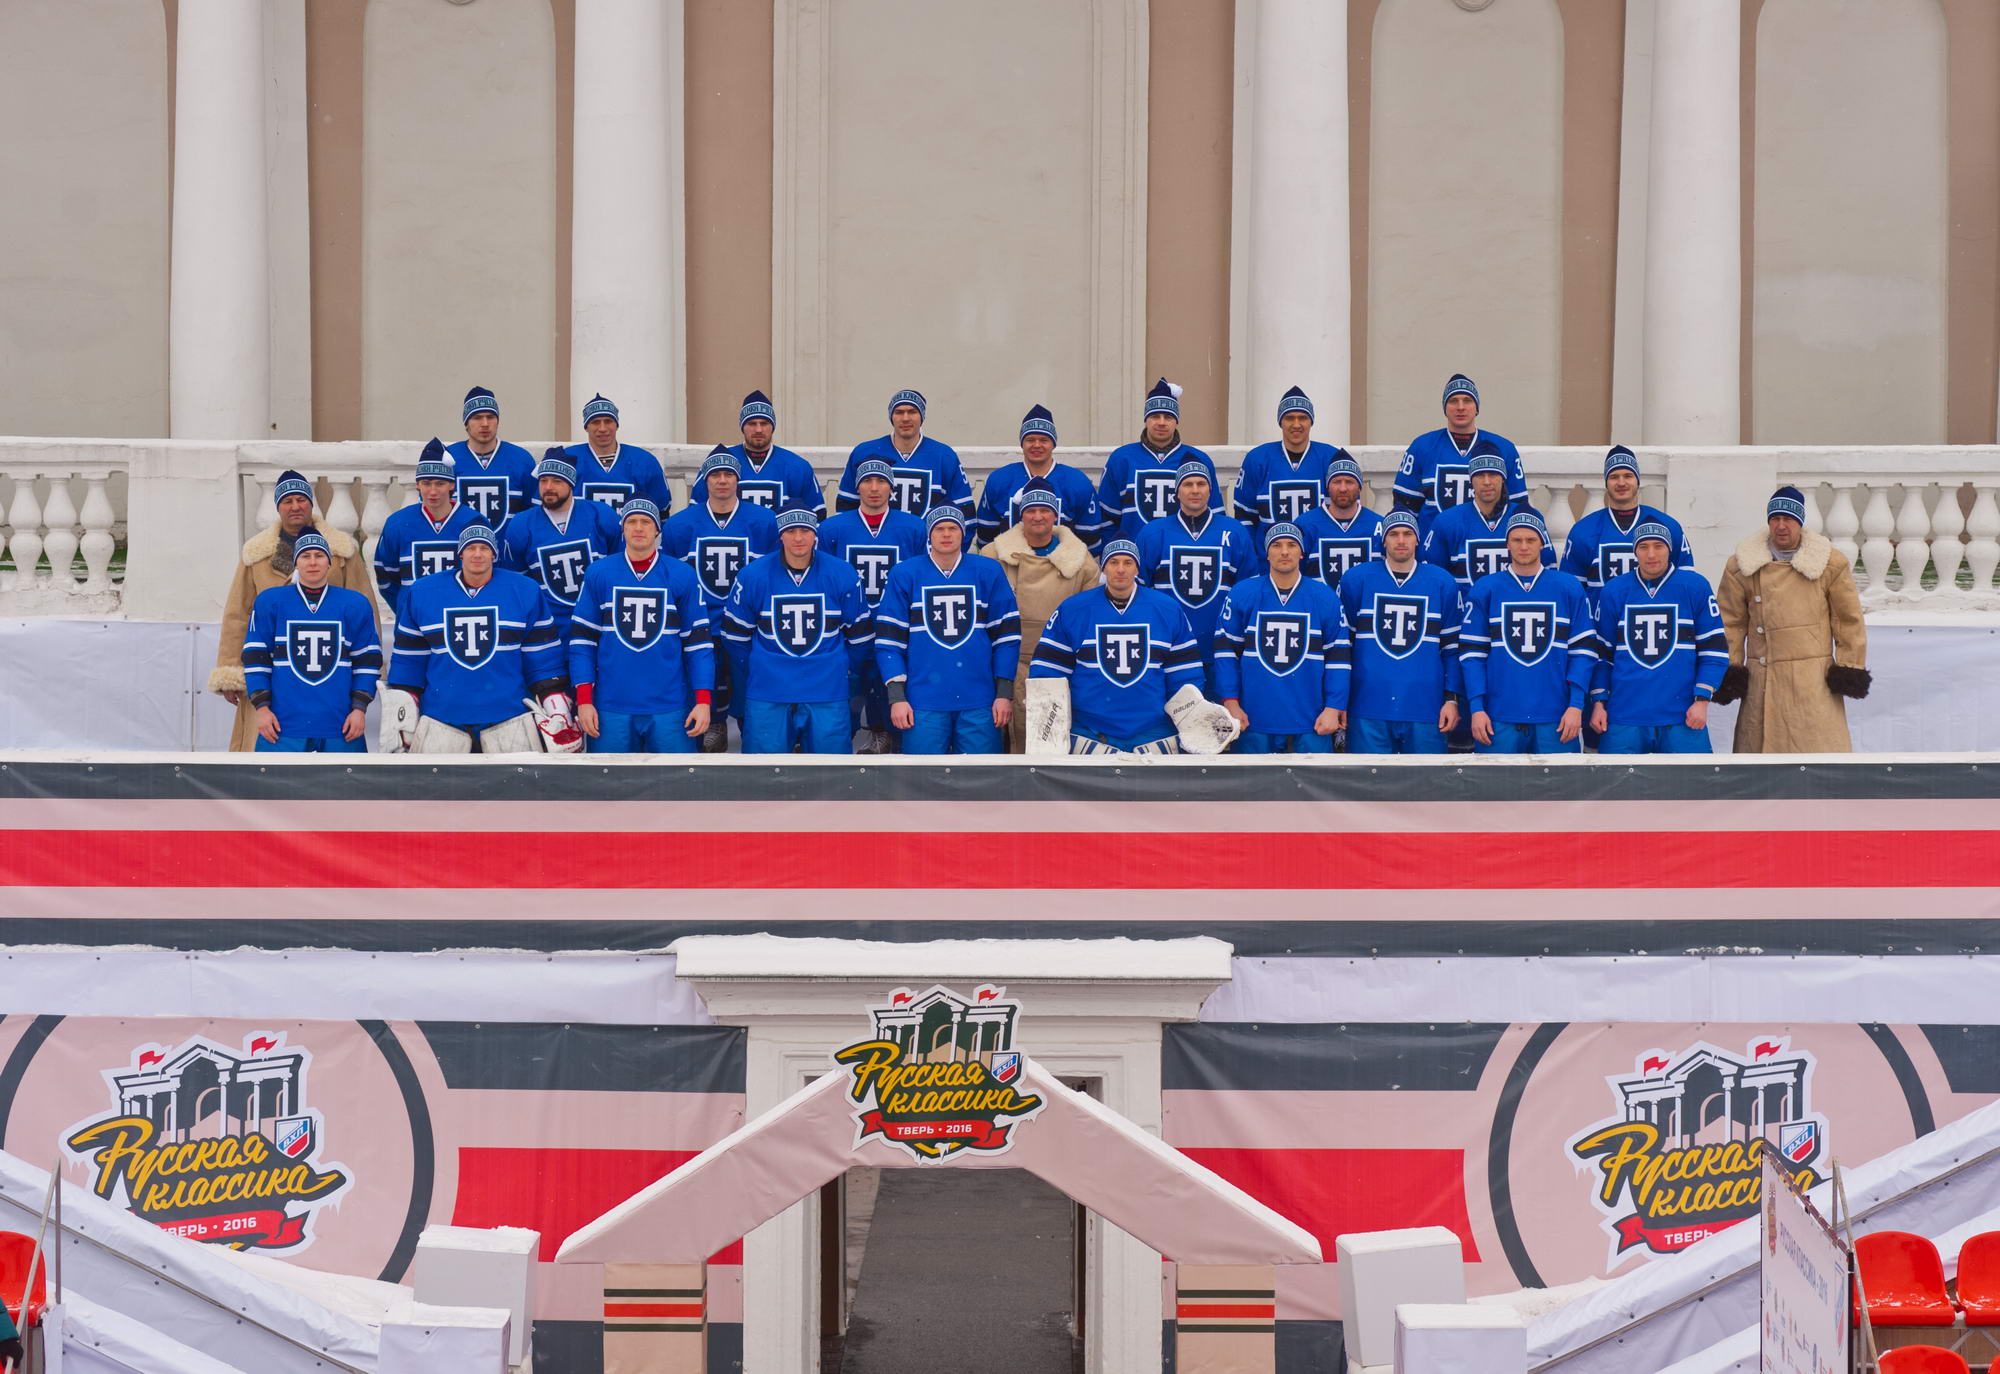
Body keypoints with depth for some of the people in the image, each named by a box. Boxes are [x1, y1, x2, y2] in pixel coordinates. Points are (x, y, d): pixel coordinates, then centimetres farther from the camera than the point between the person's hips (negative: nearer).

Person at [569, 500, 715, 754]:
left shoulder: (682, 575, 2)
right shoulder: (598, 574, 3)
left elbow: (698, 640, 4)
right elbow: (582, 639, 5)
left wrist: (703, 701, -3)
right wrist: (583, 700, -2)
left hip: (669, 709, 0)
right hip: (611, 707, 1)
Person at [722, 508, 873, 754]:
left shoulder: (842, 575, -3)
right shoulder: (753, 576, -4)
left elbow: (858, 634, 9)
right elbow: (736, 634, 7)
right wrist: (750, 682, 12)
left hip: (827, 695, 0)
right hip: (767, 696, 0)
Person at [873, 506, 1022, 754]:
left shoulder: (988, 572, 6)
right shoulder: (905, 574, 4)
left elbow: (1006, 635, 7)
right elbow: (889, 640, 3)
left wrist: (1005, 694, 1)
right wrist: (896, 697, -4)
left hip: (979, 701, 1)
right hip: (924, 701, -1)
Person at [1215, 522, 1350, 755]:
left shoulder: (1325, 598, 4)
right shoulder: (1242, 594, 2)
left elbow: (1338, 655, 5)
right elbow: (1225, 648, 5)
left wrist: (1334, 708, -3)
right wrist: (1230, 703, -3)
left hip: (1310, 723, 0)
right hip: (1254, 721, 0)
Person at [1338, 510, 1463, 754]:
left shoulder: (1442, 583, 7)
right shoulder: (1356, 579, 5)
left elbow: (1453, 647, 10)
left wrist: (1452, 699, 2)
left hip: (1425, 708, 1)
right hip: (1367, 708, 0)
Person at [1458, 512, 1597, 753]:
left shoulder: (1570, 588, 7)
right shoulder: (1484, 589, 6)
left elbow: (1583, 650, 6)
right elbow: (1471, 652, 6)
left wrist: (1576, 705, -4)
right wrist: (1476, 707, -3)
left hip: (1556, 719, 0)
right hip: (1500, 718, 0)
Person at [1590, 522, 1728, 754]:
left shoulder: (1694, 587, 2)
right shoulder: (1614, 591, 7)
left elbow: (1715, 647, 4)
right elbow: (1602, 652, 14)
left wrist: (1702, 700, -3)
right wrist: (1598, 702, 8)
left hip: (1682, 717, -1)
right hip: (1624, 716, 1)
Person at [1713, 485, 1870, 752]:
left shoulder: (1831, 563, 1)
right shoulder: (1742, 565, 4)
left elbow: (1849, 620, 5)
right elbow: (1730, 622, 9)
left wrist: (1850, 668, 2)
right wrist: (1729, 668, 3)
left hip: (1814, 679, -2)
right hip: (1762, 680, 2)